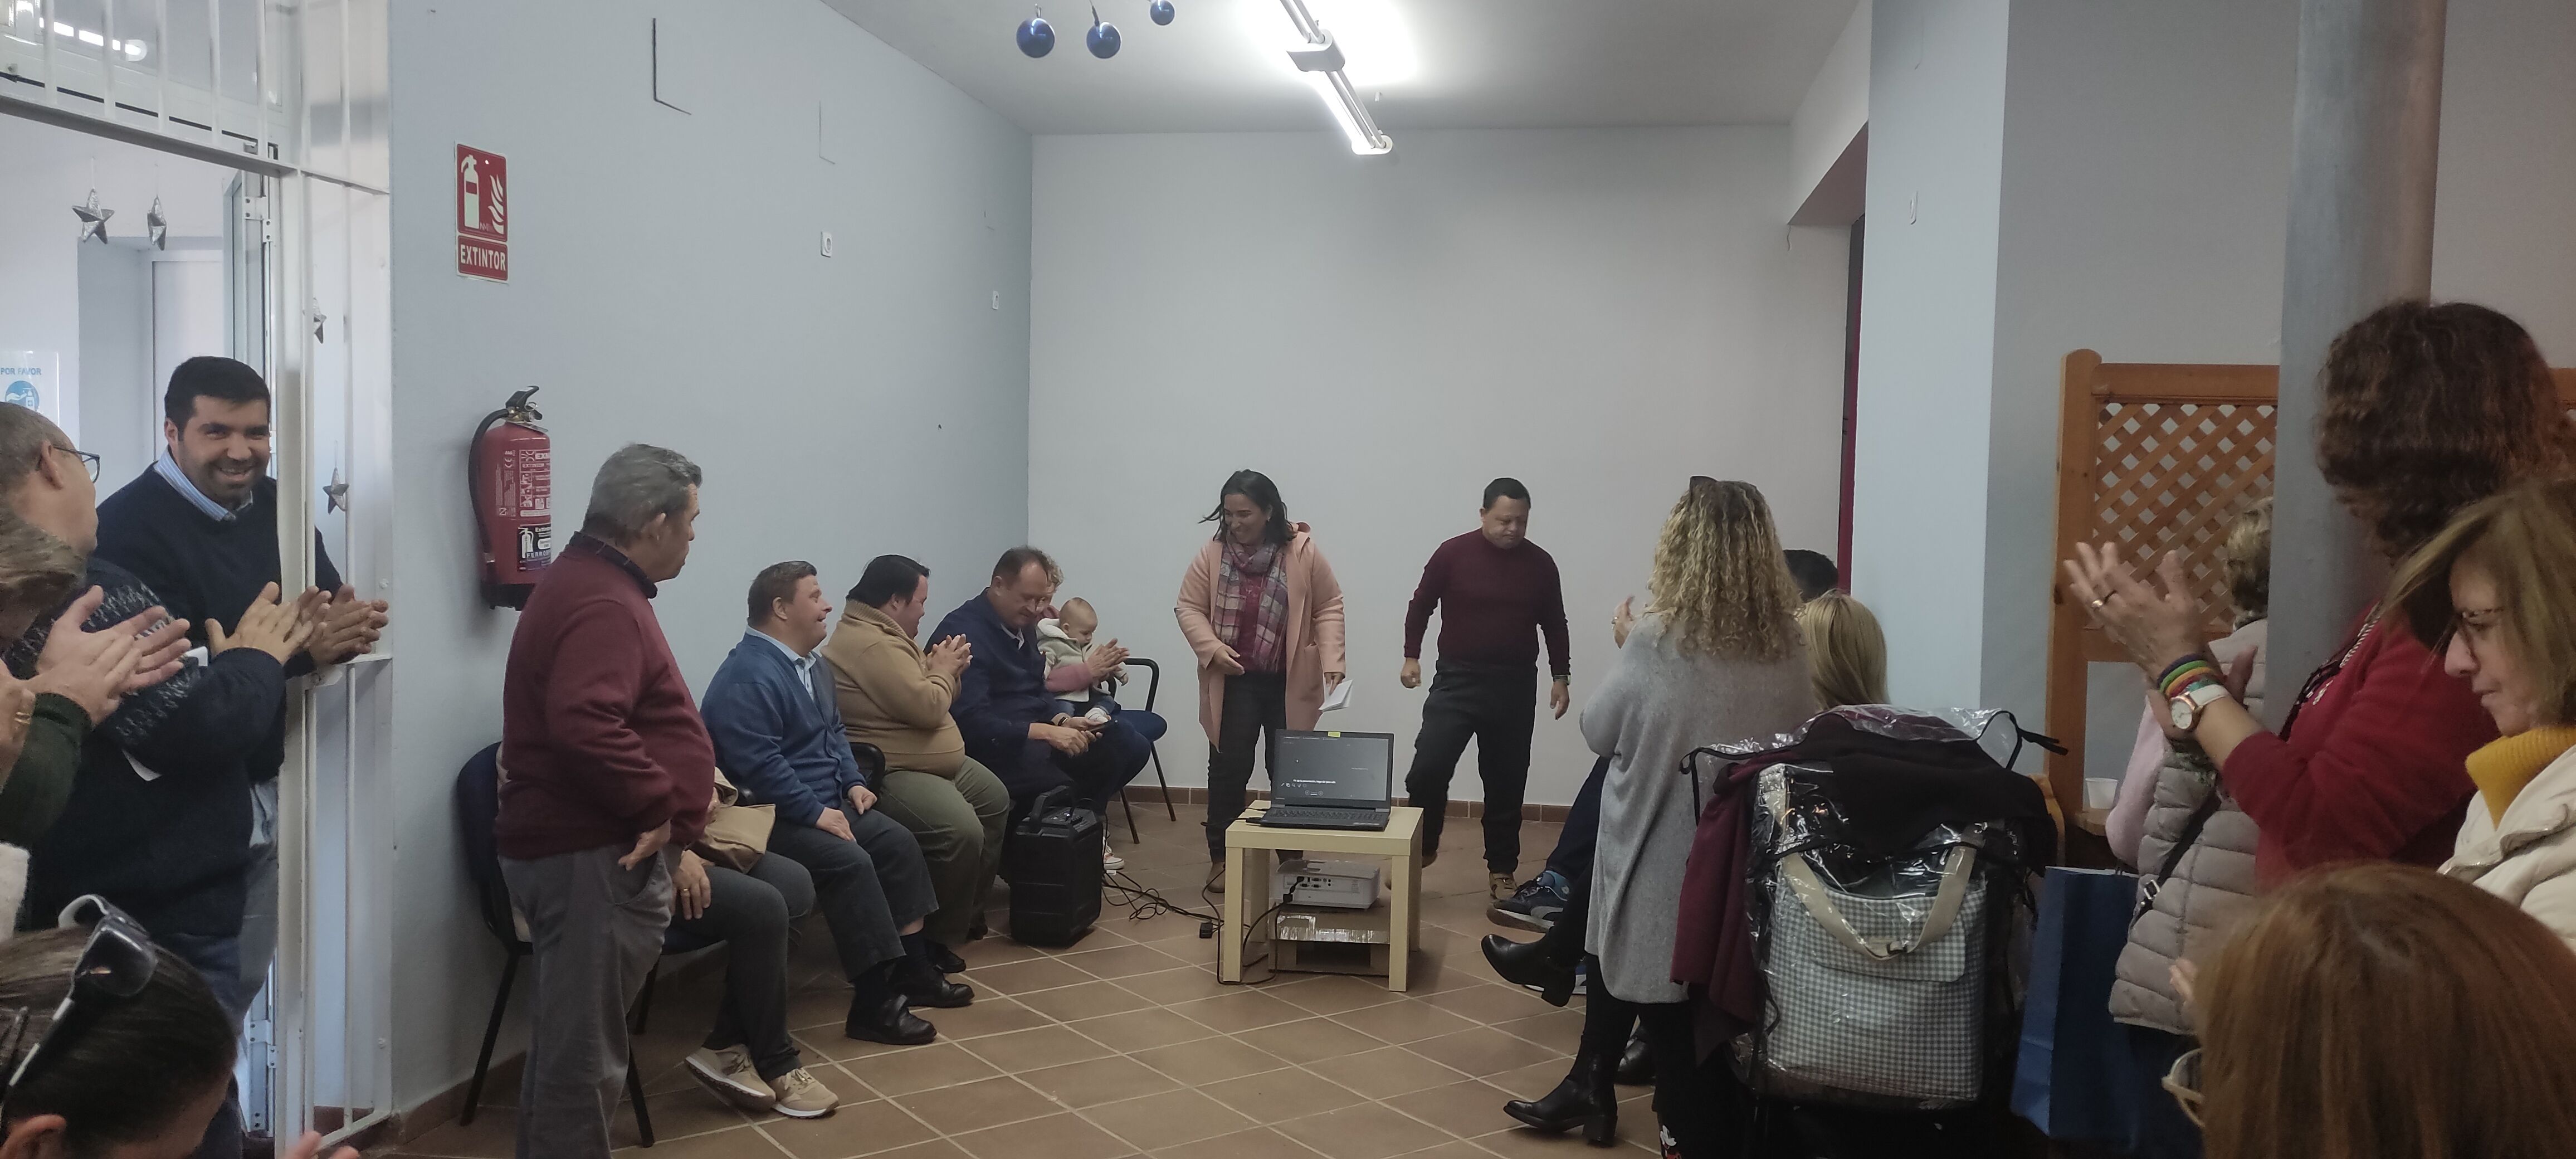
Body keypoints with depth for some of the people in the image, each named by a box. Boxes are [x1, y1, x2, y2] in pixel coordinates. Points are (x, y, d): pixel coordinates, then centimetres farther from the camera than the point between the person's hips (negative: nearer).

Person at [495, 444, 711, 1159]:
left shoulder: (589, 582, 16)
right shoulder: (602, 604, -20)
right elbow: (584, 724, -35)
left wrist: (674, 779, 17)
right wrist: (658, 804, -25)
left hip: (582, 845, 11)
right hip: (594, 856, -11)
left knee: (568, 1041, 22)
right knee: (583, 1053, -2)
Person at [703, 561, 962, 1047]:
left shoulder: (805, 662, 13)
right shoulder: (749, 675, -21)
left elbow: (835, 731, 24)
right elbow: (757, 763, -28)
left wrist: (853, 782, 8)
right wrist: (816, 812, -23)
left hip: (824, 804, 11)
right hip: (773, 817, -11)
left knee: (898, 841, 3)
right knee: (850, 862, -28)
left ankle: (912, 971, 10)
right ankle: (872, 1005, -24)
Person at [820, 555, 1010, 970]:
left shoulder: (886, 634, 14)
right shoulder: (870, 644, -23)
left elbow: (921, 695, 22)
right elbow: (926, 707, -28)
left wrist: (945, 670, 2)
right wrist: (942, 671, -9)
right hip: (890, 773, -13)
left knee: (995, 800, 23)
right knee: (962, 832, -30)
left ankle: (968, 914, 33)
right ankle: (935, 940, -12)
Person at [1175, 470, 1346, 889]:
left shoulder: (1302, 552, -6)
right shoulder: (1214, 553, -3)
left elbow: (1328, 607, -1)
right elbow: (1189, 607, 1)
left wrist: (1331, 660, -11)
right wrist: (1212, 648, -14)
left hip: (1289, 683, 0)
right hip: (1234, 683, 1)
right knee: (1229, 768, 3)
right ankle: (1222, 858, 15)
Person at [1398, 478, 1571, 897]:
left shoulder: (1540, 563, 2)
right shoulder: (1453, 553, -5)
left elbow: (1554, 625, 12)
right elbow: (1421, 606, 4)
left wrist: (1560, 677, 8)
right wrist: (1411, 656, -4)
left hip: (1514, 688, 2)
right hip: (1457, 681, -2)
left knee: (1506, 782, 8)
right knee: (1428, 768, -12)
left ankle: (1501, 868, 21)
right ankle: (1421, 848, 10)